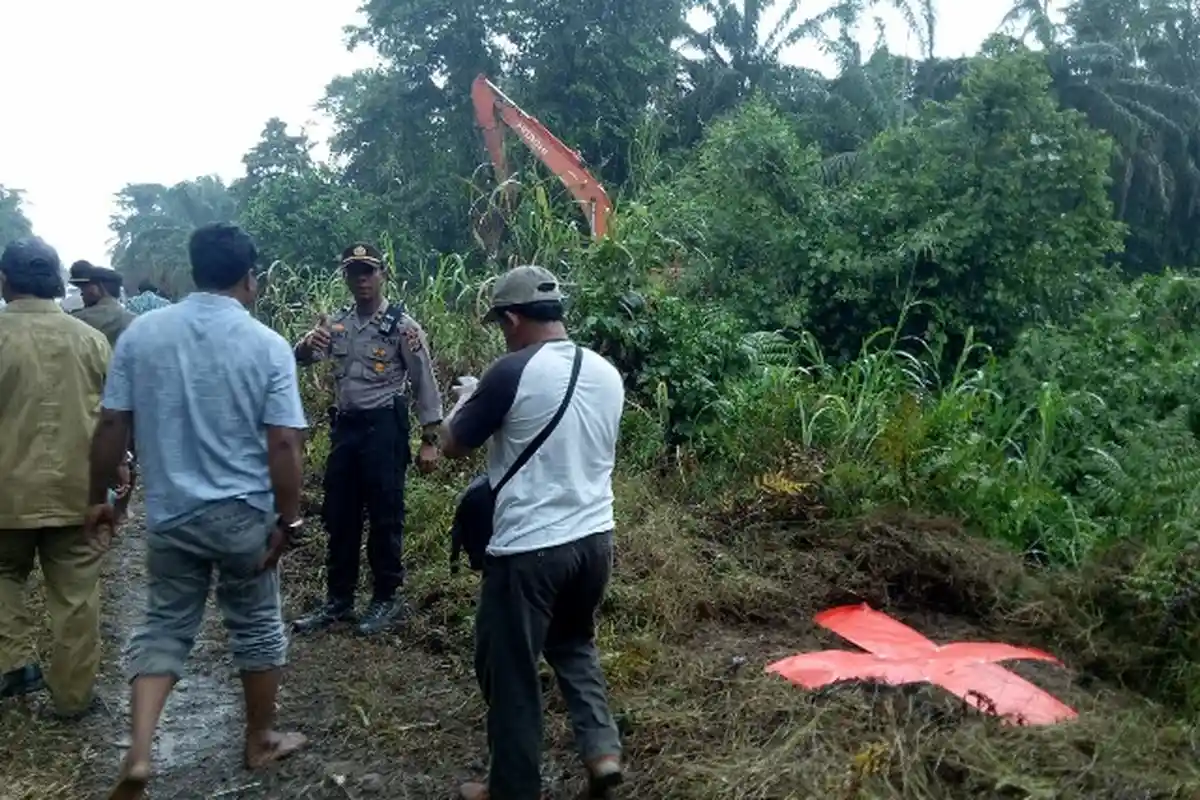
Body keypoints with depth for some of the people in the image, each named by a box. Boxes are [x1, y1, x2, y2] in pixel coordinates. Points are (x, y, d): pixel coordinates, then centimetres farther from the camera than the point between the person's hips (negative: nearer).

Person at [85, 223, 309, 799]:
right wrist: (288, 520, -6)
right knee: (256, 628, 15)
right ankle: (261, 742, 30)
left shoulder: (140, 333, -3)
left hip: (169, 513, 2)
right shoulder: (268, 346, -11)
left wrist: (98, 498, 13)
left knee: (165, 628, 17)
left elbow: (111, 426, 1)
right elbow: (283, 446, -14)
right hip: (244, 515, -2)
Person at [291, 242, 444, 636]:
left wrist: (429, 440, -10)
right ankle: (338, 599, 24)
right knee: (339, 516, 12)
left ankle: (387, 599, 17)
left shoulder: (402, 325, -8)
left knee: (384, 517, 2)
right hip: (345, 425, 6)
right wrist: (307, 345, -26)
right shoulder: (338, 323, 9)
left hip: (383, 427, -6)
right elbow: (301, 359, -1)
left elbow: (425, 384, -7)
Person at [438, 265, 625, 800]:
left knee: (509, 670, 12)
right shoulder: (606, 373, 3)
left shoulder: (513, 373, -16)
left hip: (529, 547, -6)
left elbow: (453, 446, -5)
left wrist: (466, 399, 16)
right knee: (573, 642, 29)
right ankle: (601, 749, 19)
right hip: (595, 538, 7)